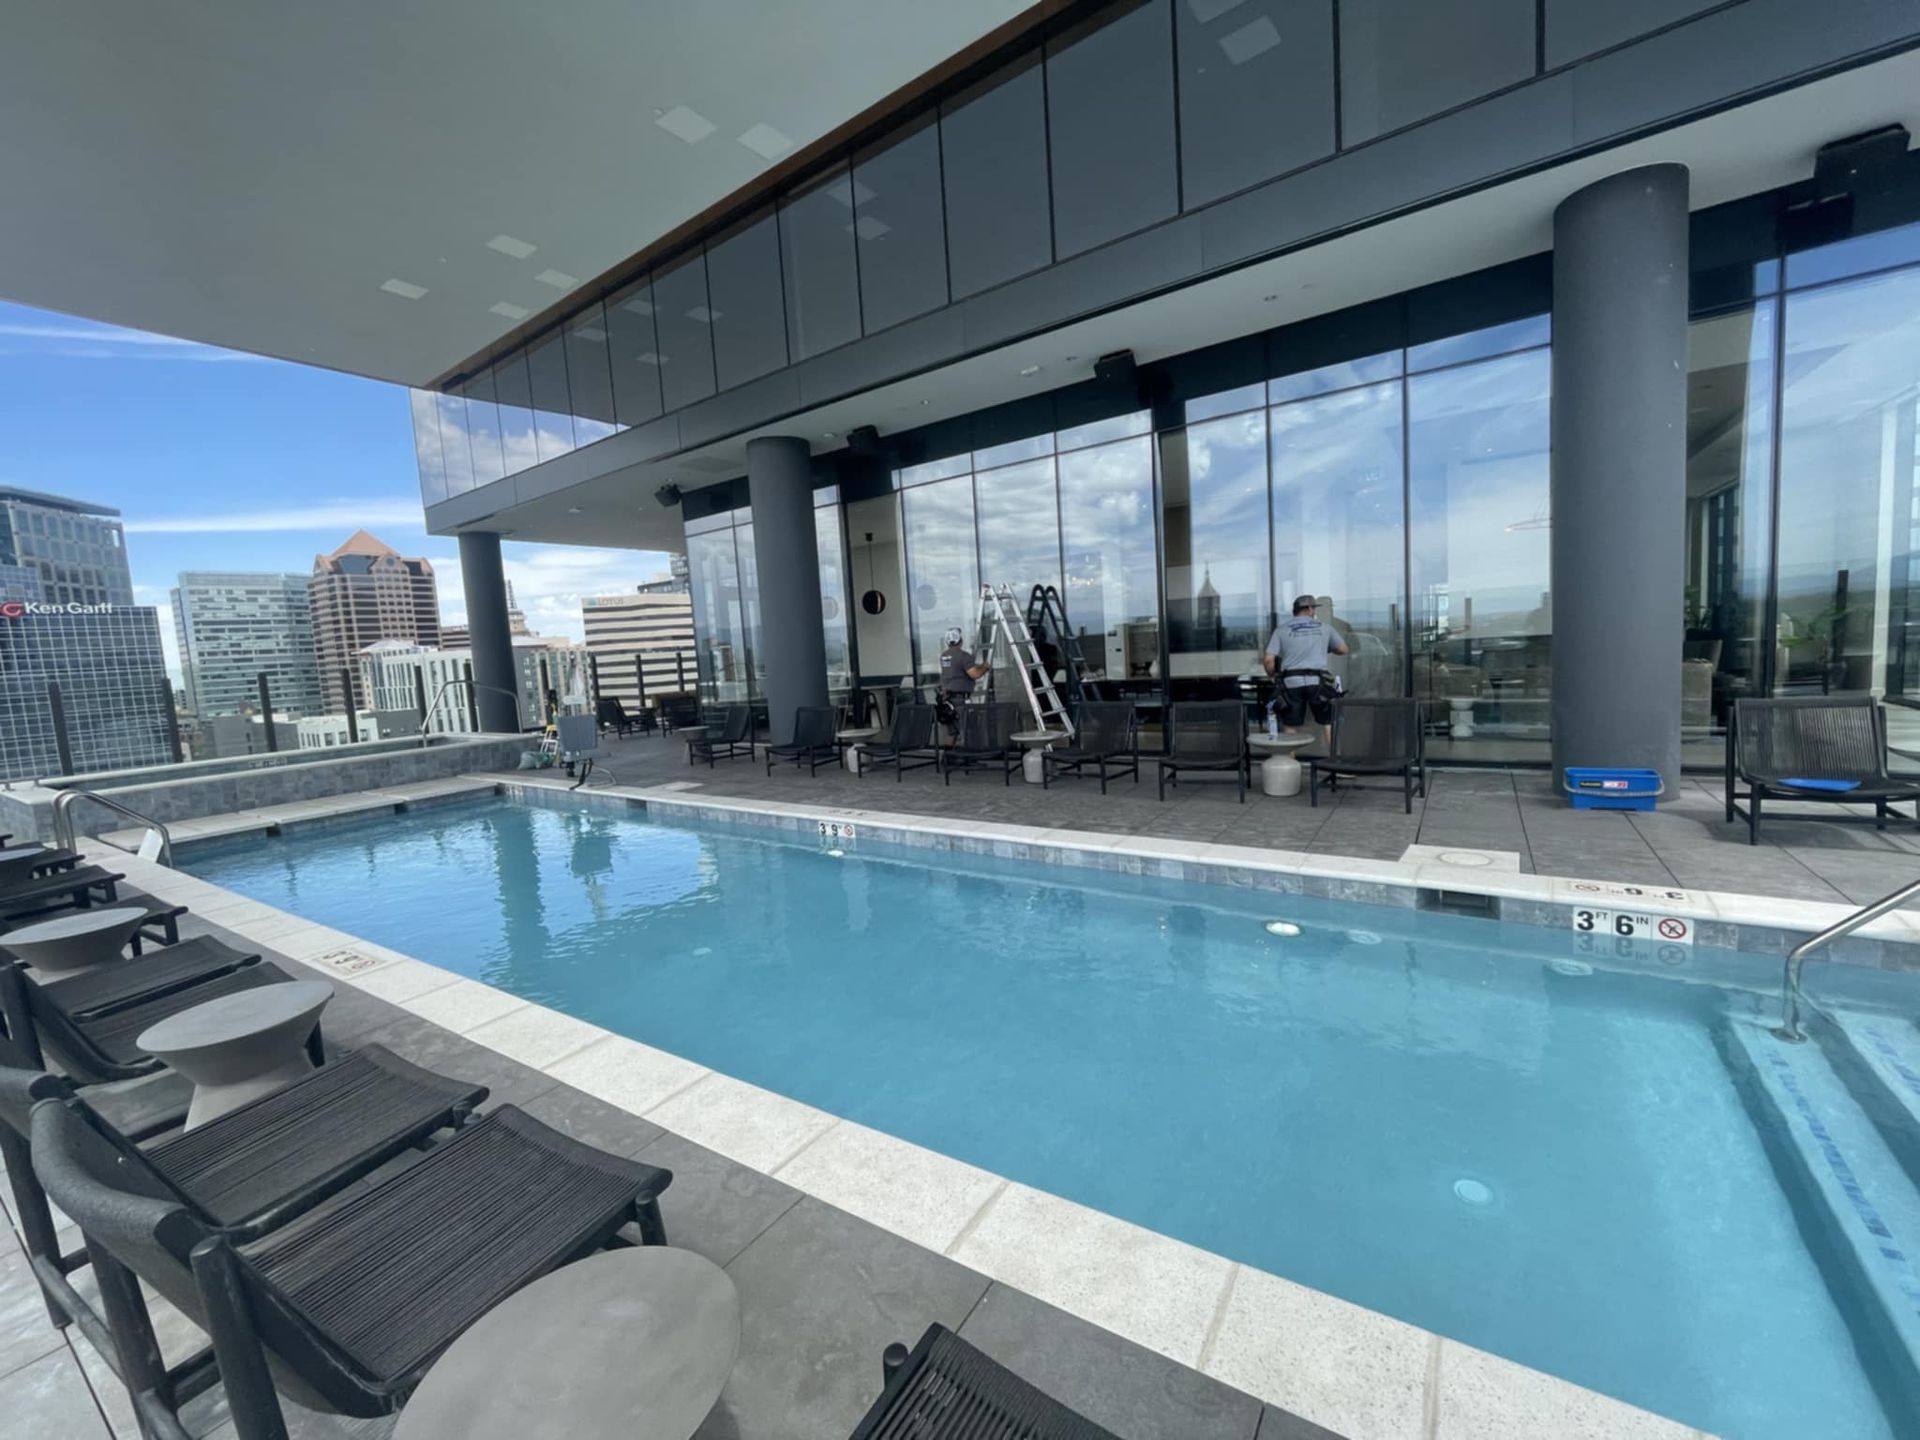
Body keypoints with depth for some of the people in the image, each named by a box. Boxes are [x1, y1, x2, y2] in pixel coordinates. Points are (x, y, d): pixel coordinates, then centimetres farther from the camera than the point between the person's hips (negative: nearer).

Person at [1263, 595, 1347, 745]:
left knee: (1291, 729, 6)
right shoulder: (1323, 627, 11)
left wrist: (1272, 675, 15)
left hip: (1291, 682, 0)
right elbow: (1343, 649, 20)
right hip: (1317, 681, 0)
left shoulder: (1281, 630, 8)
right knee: (1328, 724, 9)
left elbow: (1268, 659, -2)